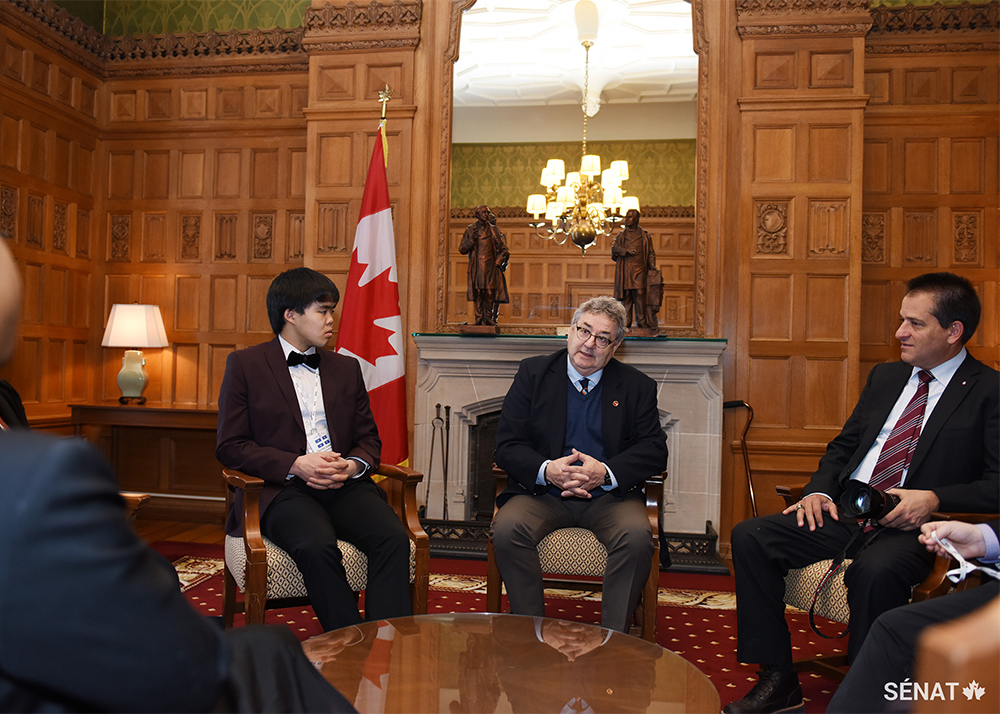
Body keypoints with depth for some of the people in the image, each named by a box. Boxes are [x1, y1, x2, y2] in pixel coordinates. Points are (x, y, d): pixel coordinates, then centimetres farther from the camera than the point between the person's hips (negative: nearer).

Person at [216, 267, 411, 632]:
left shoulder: (347, 368, 20)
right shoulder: (244, 364, 8)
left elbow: (369, 439, 20)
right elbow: (230, 447, 1)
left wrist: (354, 465, -5)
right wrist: (295, 464, -14)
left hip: (344, 487, 4)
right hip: (282, 489, -3)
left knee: (393, 538, -26)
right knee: (317, 545, -34)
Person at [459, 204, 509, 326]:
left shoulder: (494, 230, 9)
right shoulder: (470, 230, 8)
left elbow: (503, 249, 13)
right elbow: (462, 249, 7)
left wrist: (498, 262, 1)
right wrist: (471, 239, -8)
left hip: (490, 266, 0)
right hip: (476, 266, 0)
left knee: (490, 292, -6)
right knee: (477, 293, -4)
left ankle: (489, 318, 2)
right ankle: (479, 318, 1)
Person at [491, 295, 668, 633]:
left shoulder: (637, 386, 8)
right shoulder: (533, 373, 6)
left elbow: (654, 450, 1)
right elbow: (507, 445, 0)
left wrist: (606, 473, -18)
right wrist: (546, 470, -20)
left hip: (608, 496, 0)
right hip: (543, 492, 0)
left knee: (637, 535, -30)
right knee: (507, 529, -28)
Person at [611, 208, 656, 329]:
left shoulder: (644, 235, 12)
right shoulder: (621, 235, 16)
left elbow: (650, 252, 11)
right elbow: (614, 248, 4)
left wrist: (652, 265, -4)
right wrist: (626, 251, -12)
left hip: (639, 268, -1)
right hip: (625, 268, 1)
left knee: (640, 293, -10)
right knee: (626, 294, -2)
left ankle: (641, 321, -7)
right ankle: (626, 321, 1)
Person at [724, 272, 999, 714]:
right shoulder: (886, 377, 19)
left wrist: (933, 500, -23)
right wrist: (819, 490, 2)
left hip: (914, 525, -6)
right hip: (845, 511, 6)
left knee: (875, 571, -39)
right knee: (749, 537, -13)